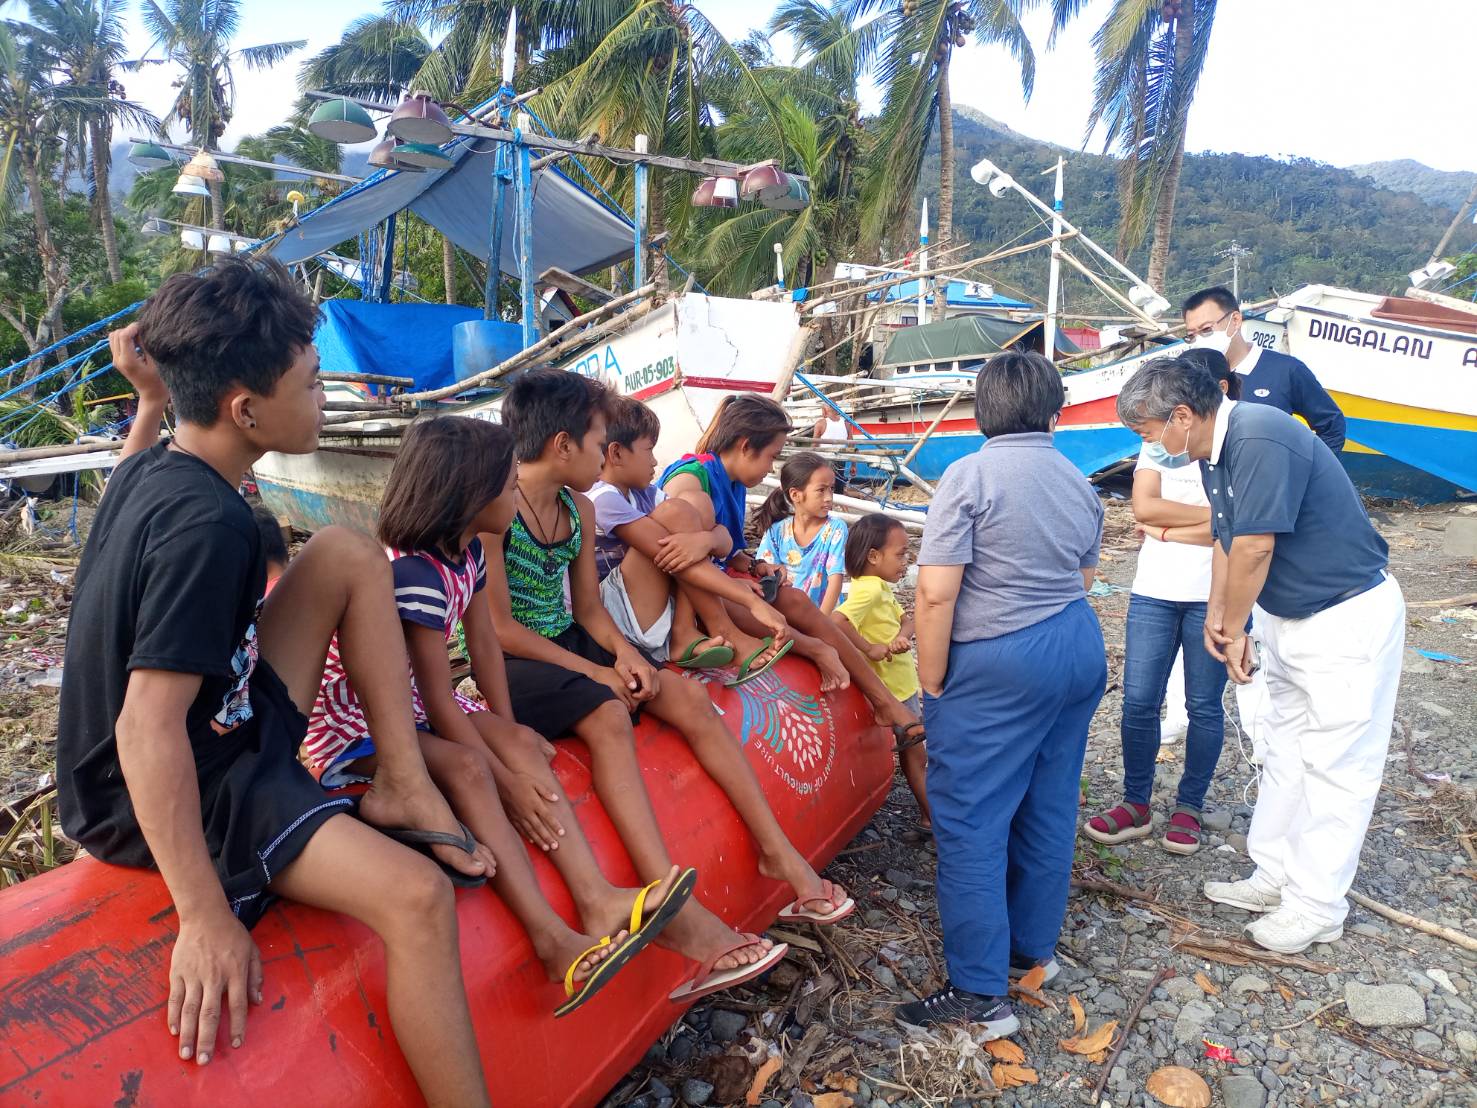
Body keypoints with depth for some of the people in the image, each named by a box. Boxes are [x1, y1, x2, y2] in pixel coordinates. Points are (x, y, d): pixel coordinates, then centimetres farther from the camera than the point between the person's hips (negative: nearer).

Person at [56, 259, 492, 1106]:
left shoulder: (149, 469, 1)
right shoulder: (209, 524, -29)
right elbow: (148, 731, -33)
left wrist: (157, 388, 29)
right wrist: (206, 920, -31)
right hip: (167, 794, -10)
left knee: (349, 555, 4)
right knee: (418, 899, -29)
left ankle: (403, 785, 1)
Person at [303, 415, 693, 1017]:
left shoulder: (467, 550, 1)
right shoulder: (414, 573, -27)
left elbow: (484, 644, 4)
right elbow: (438, 701, -26)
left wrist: (509, 737, -4)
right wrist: (506, 778, -22)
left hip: (409, 699, 9)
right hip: (354, 717, -9)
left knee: (522, 744, -13)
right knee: (466, 766, -32)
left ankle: (596, 900, -24)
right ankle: (554, 939, -38)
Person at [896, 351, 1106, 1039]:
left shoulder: (970, 475, -13)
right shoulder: (1079, 483, 9)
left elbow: (936, 592, -18)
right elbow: (1083, 580, 16)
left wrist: (931, 681, -9)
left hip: (996, 665, -8)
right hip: (1081, 648, 8)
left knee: (969, 822, -1)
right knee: (1049, 809, 17)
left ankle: (979, 995, 3)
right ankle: (1033, 951, 31)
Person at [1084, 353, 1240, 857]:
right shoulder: (1160, 441, 9)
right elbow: (1143, 507, -5)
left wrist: (1167, 529, -8)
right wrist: (1212, 514, -8)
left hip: (1216, 597, -3)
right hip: (1154, 591, 3)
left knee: (1204, 705, 9)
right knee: (1139, 701, 3)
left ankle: (1189, 807, 24)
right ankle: (1136, 805, 18)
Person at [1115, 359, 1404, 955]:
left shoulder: (1261, 440, -29)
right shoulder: (1214, 452, 2)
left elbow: (1254, 550, -27)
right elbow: (1225, 542, 7)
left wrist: (1234, 631, -13)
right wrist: (1217, 616, 0)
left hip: (1348, 619, -10)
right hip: (1286, 616, 10)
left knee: (1334, 763, 2)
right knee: (1285, 749, 17)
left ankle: (1317, 906, 15)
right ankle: (1274, 877, 31)